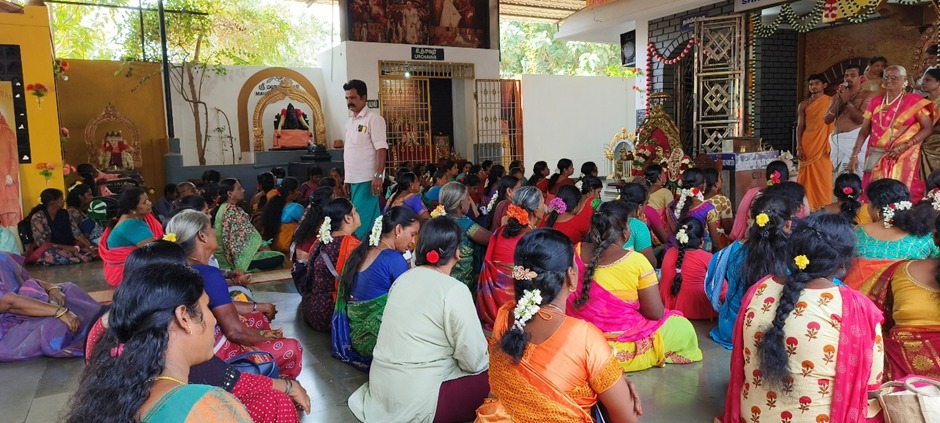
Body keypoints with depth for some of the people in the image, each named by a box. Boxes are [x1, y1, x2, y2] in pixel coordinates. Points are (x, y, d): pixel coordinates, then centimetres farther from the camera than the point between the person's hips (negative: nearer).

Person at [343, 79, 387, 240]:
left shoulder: (373, 118, -7)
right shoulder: (350, 122, 16)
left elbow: (381, 149, -14)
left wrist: (378, 175, -22)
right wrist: (347, 179, 17)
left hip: (367, 179, -7)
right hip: (354, 178, 8)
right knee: (371, 219, 11)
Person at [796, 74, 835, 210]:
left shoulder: (831, 101, 5)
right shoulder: (804, 104, 8)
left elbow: (834, 124, 3)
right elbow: (800, 126, 6)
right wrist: (799, 147, -4)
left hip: (824, 146, -1)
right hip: (807, 145, 1)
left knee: (823, 178, -2)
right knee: (807, 177, 1)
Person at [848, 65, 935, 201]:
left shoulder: (914, 100, -2)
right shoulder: (876, 102, 9)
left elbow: (928, 128, -5)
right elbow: (864, 131, 6)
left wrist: (904, 147, -15)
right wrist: (854, 155, -4)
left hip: (903, 158, -3)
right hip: (876, 158, 4)